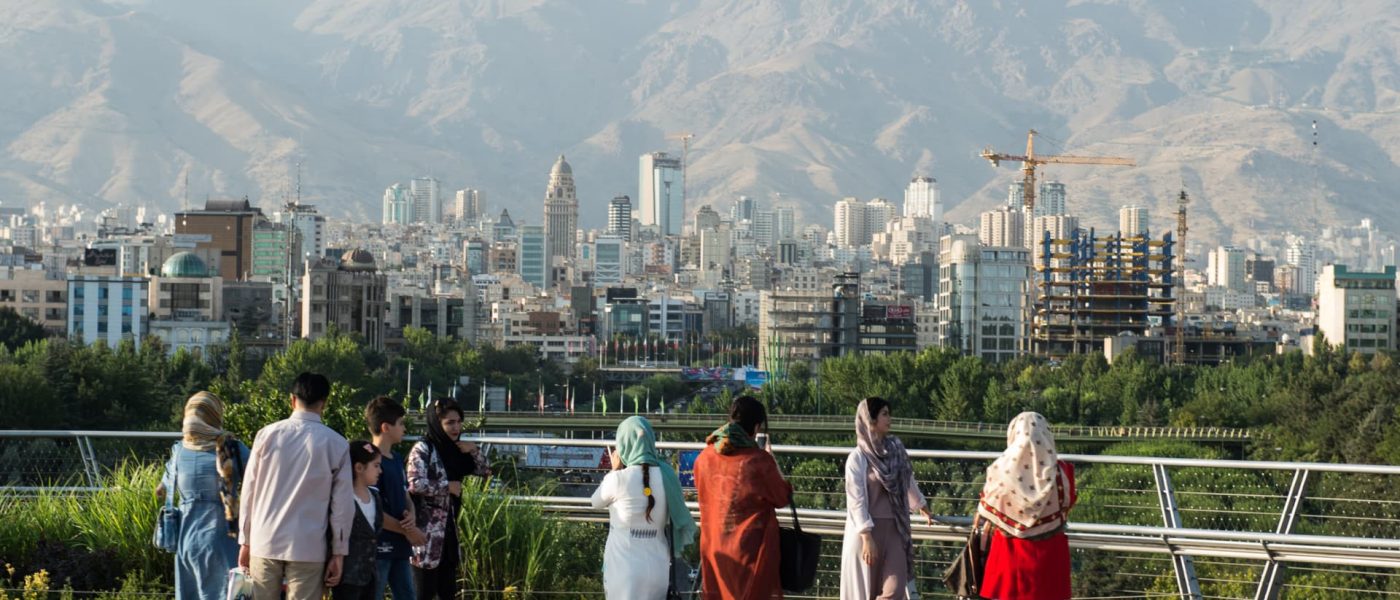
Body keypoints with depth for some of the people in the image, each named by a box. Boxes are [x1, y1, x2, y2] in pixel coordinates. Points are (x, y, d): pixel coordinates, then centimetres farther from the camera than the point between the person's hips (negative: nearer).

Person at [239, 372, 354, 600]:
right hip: (308, 547, -2)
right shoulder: (336, 444, -2)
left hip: (265, 543, 2)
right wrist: (339, 552, 5)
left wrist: (245, 540, 12)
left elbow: (250, 492, 5)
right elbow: (343, 504, -1)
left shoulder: (267, 435, 2)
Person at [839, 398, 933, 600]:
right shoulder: (858, 457, -10)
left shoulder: (895, 449, 7)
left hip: (893, 529, 5)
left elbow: (908, 480, 24)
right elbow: (856, 500, -13)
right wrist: (866, 537, -19)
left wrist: (921, 506, 37)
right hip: (867, 529, -5)